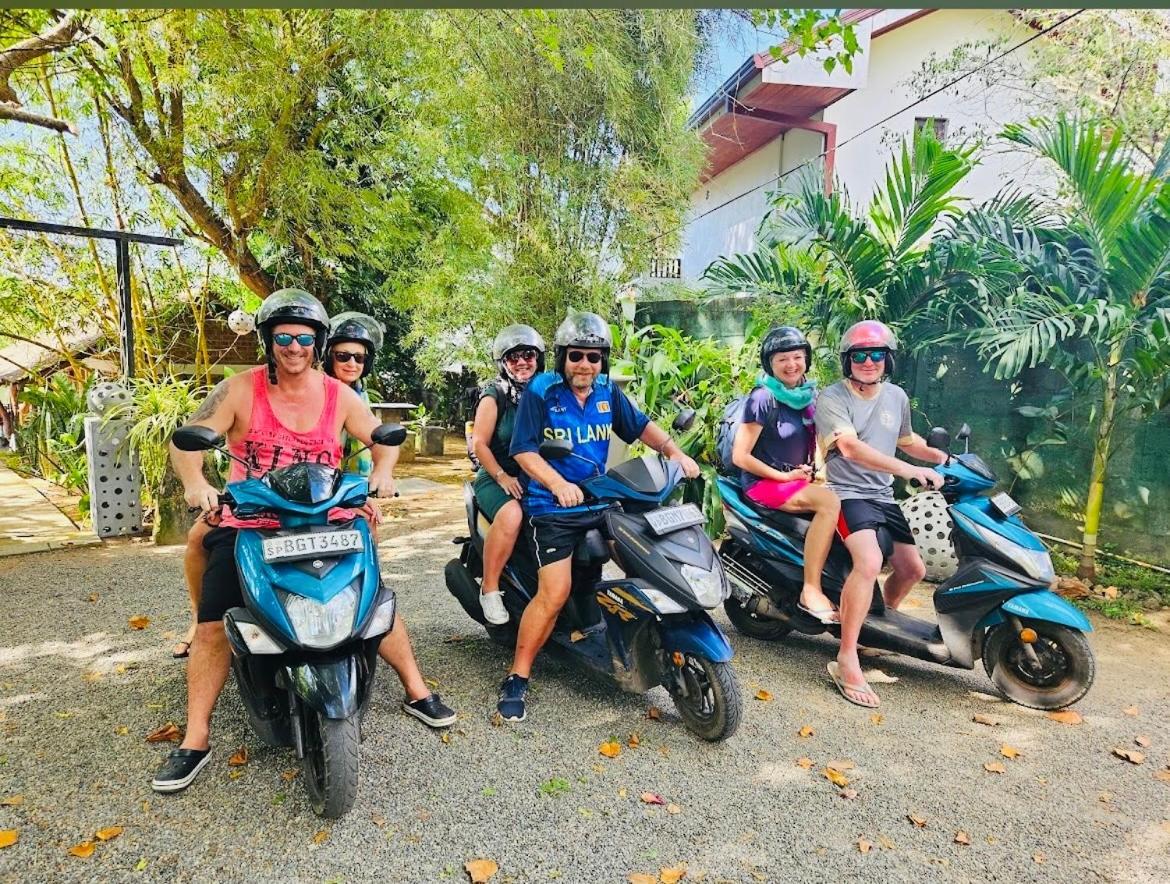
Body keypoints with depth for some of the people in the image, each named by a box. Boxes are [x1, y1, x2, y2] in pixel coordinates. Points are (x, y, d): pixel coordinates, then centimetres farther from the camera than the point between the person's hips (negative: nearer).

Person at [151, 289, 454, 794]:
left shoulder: (339, 396, 3)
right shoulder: (240, 390, -4)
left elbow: (382, 438, 9)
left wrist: (382, 472, -13)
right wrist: (195, 482, -29)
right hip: (247, 525, -1)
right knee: (213, 627, -8)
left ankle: (417, 692, 16)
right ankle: (195, 740, 9)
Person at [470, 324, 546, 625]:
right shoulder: (494, 396, 0)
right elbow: (480, 444, -5)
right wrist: (502, 477, -17)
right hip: (497, 479, -4)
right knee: (511, 514, -35)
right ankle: (489, 588, -18)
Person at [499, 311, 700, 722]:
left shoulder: (608, 391, 8)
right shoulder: (540, 391, -8)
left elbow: (640, 425, 15)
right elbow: (524, 450, -15)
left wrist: (674, 451, -1)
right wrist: (558, 484, -30)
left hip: (601, 501, 6)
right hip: (553, 507, -5)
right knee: (554, 593, -15)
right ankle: (517, 678, 1)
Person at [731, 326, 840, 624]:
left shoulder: (809, 394, 9)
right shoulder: (763, 398, -11)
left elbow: (815, 439, 24)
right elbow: (740, 457, -15)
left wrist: (818, 471, 5)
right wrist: (784, 476, -13)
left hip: (799, 478, 7)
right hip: (764, 483, -7)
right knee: (830, 502, -30)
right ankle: (810, 591, -25)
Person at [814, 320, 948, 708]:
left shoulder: (896, 397, 11)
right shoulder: (831, 399, -12)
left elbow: (906, 439, 28)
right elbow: (850, 447, -28)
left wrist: (939, 455, 8)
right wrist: (907, 469, -37)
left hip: (883, 497, 8)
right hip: (845, 494, -8)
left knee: (913, 569, 13)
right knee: (869, 562, -30)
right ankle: (846, 661, -24)